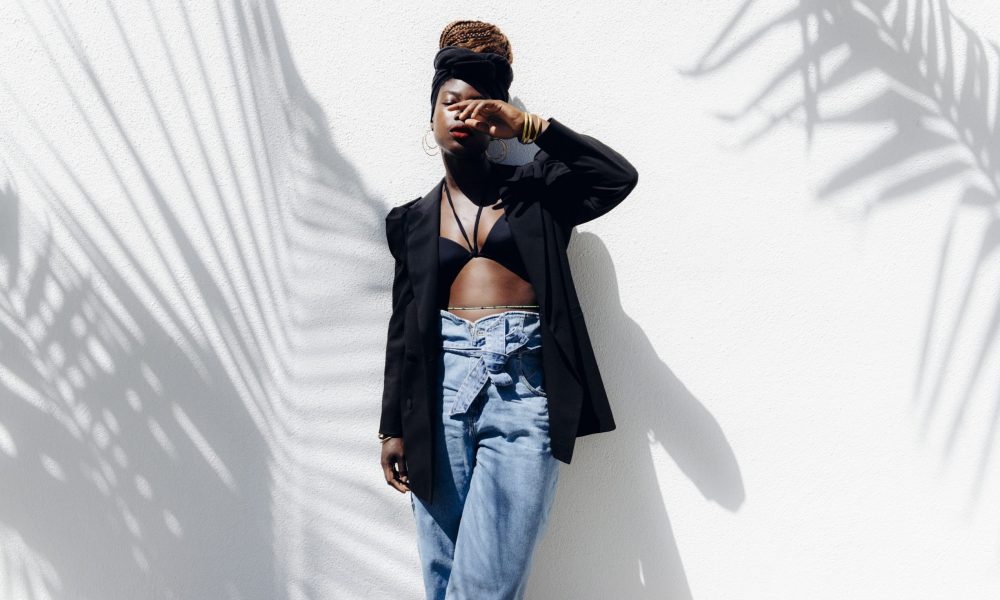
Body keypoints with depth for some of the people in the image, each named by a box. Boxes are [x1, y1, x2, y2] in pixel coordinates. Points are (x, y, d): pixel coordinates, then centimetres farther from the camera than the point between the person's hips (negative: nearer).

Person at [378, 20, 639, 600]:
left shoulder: (534, 190, 11)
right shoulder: (413, 219, 15)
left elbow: (619, 176, -5)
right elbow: (404, 326, 14)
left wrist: (532, 126, -6)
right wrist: (394, 426, 11)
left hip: (524, 382, -2)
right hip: (444, 382, 3)